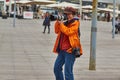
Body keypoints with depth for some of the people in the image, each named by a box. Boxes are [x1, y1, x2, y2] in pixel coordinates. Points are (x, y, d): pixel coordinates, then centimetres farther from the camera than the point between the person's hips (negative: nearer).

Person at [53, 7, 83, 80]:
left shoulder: (75, 23, -4)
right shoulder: (65, 22, 16)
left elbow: (68, 32, -18)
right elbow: (57, 31, 13)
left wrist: (61, 23, -12)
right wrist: (57, 22, 1)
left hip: (70, 50, -8)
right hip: (62, 49, 8)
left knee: (68, 71, -10)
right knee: (57, 68, 11)